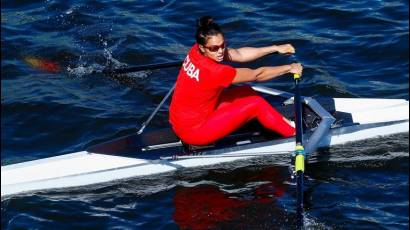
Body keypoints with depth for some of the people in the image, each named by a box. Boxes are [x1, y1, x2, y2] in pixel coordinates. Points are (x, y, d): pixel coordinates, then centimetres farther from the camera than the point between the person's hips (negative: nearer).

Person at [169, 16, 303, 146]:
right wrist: (288, 68, -5)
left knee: (246, 92, 12)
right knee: (255, 103, -4)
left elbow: (238, 54, 1)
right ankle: (295, 133, 11)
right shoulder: (213, 71, -29)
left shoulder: (196, 52, -7)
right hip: (194, 131, -8)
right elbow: (256, 75, -17)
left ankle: (283, 123, 23)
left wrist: (276, 49, 1)